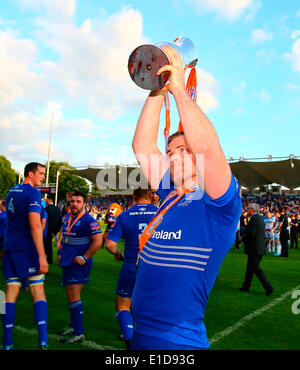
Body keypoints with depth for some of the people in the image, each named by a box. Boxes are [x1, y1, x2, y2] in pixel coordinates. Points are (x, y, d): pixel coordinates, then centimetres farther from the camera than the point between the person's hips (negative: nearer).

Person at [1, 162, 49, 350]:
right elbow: (35, 225, -20)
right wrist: (42, 256, -22)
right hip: (27, 248, -7)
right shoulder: (33, 193, -10)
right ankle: (43, 341, -6)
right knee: (38, 291, -1)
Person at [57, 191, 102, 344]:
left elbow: (98, 241, -19)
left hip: (78, 263, -9)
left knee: (74, 296, -8)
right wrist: (61, 253, 18)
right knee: (70, 295, 17)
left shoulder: (88, 220, -15)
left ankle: (78, 333, 0)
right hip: (67, 262, 9)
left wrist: (84, 257, -19)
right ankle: (73, 326, 30)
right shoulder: (66, 218, 11)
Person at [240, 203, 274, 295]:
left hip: (254, 248, -10)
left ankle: (268, 287, -3)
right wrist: (245, 238, 14)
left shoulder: (253, 219, -16)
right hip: (260, 247, 10)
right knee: (250, 267, 16)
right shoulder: (260, 218, 13)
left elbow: (250, 234, -22)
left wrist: (243, 238, -4)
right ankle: (246, 287, 24)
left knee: (256, 268, -3)